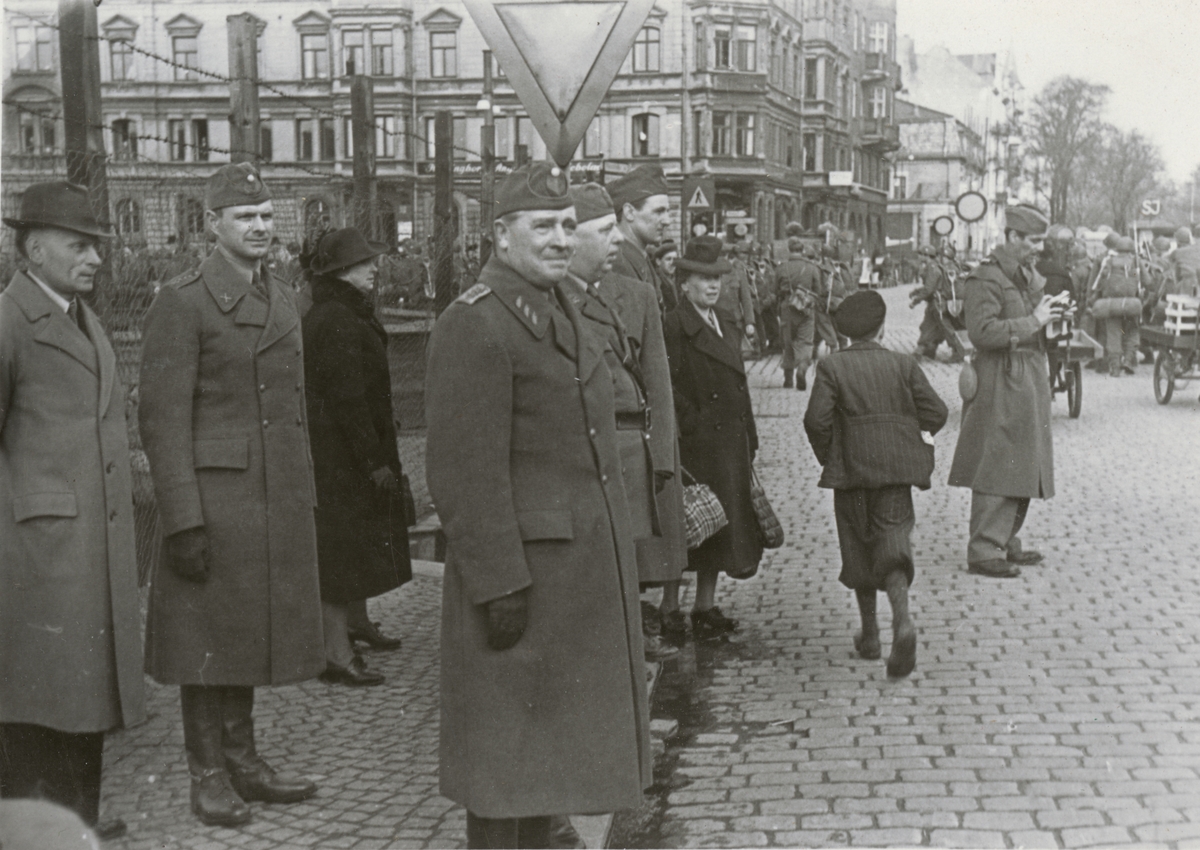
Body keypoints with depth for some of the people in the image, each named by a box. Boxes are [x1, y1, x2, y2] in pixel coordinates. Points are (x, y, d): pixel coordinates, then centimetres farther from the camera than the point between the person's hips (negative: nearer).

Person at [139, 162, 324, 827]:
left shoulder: (282, 300, 13)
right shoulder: (180, 304, -10)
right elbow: (163, 418, -14)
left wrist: (305, 499, 16)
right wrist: (183, 521, -18)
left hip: (279, 502, 7)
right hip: (215, 500, -7)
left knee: (252, 632, 15)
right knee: (209, 640, 3)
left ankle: (243, 759, 27)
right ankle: (209, 774, 15)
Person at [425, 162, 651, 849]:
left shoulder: (563, 313, 14)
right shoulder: (473, 326, -17)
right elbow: (468, 472, -21)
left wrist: (612, 556, 19)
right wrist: (499, 583, -23)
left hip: (583, 567, 9)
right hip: (524, 566, -9)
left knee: (554, 737, 18)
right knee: (510, 740, 1)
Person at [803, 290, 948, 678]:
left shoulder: (831, 367, -3)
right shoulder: (903, 364, 3)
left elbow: (816, 419, -12)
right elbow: (936, 413, -1)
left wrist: (826, 456, 3)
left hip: (852, 471, -1)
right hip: (897, 471, 1)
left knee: (859, 549, 13)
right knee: (893, 544, 0)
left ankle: (870, 634, 21)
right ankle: (902, 619, -25)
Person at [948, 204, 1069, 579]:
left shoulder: (1025, 274, 17)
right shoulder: (985, 278, -14)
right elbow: (982, 332, -24)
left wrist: (1049, 314, 7)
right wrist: (1033, 321, -21)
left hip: (1028, 383, 10)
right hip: (1001, 384, -10)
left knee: (1022, 468, 13)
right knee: (996, 468, -9)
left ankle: (1006, 542, 23)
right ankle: (983, 551, -5)